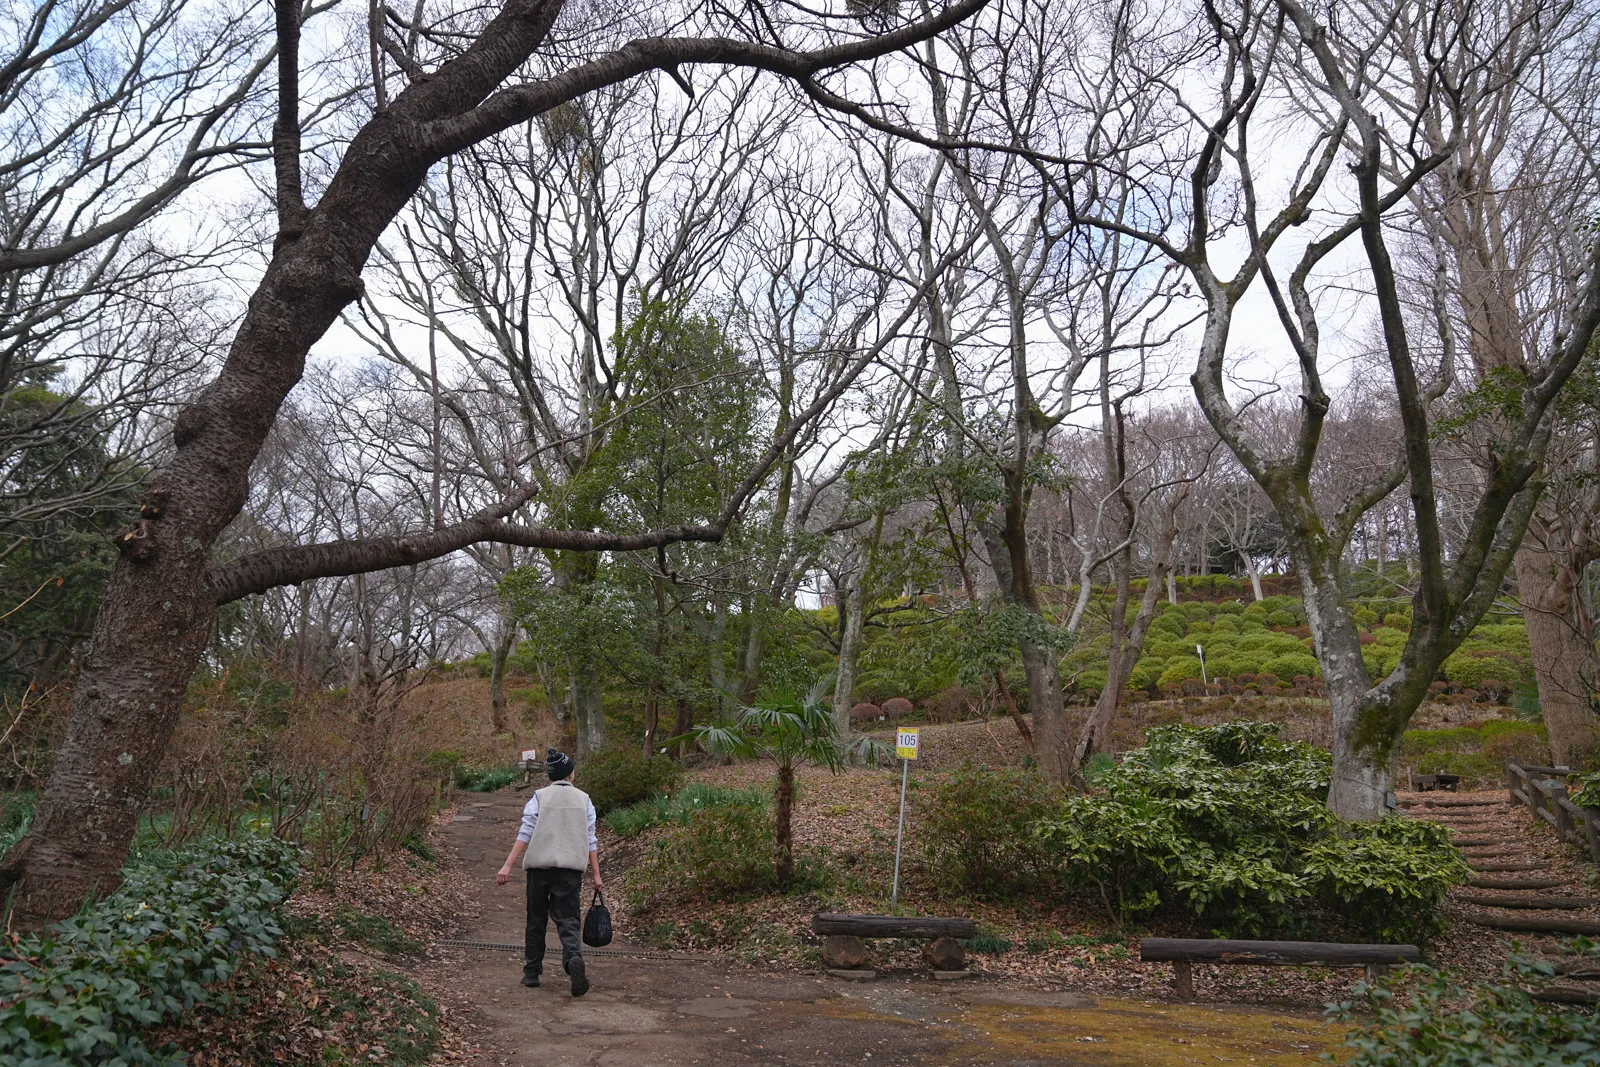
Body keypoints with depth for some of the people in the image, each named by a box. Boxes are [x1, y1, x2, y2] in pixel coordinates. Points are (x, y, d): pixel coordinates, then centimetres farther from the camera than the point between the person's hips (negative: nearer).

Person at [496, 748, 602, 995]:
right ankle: (574, 957, -28)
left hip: (539, 865, 0)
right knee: (568, 919, 0)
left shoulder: (539, 798, 4)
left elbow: (524, 834, -6)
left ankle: (532, 972, 20)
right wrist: (596, 874, 6)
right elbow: (591, 840, 4)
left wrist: (508, 866, -7)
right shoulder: (584, 800, 7)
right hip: (571, 868, 0)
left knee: (536, 919, 14)